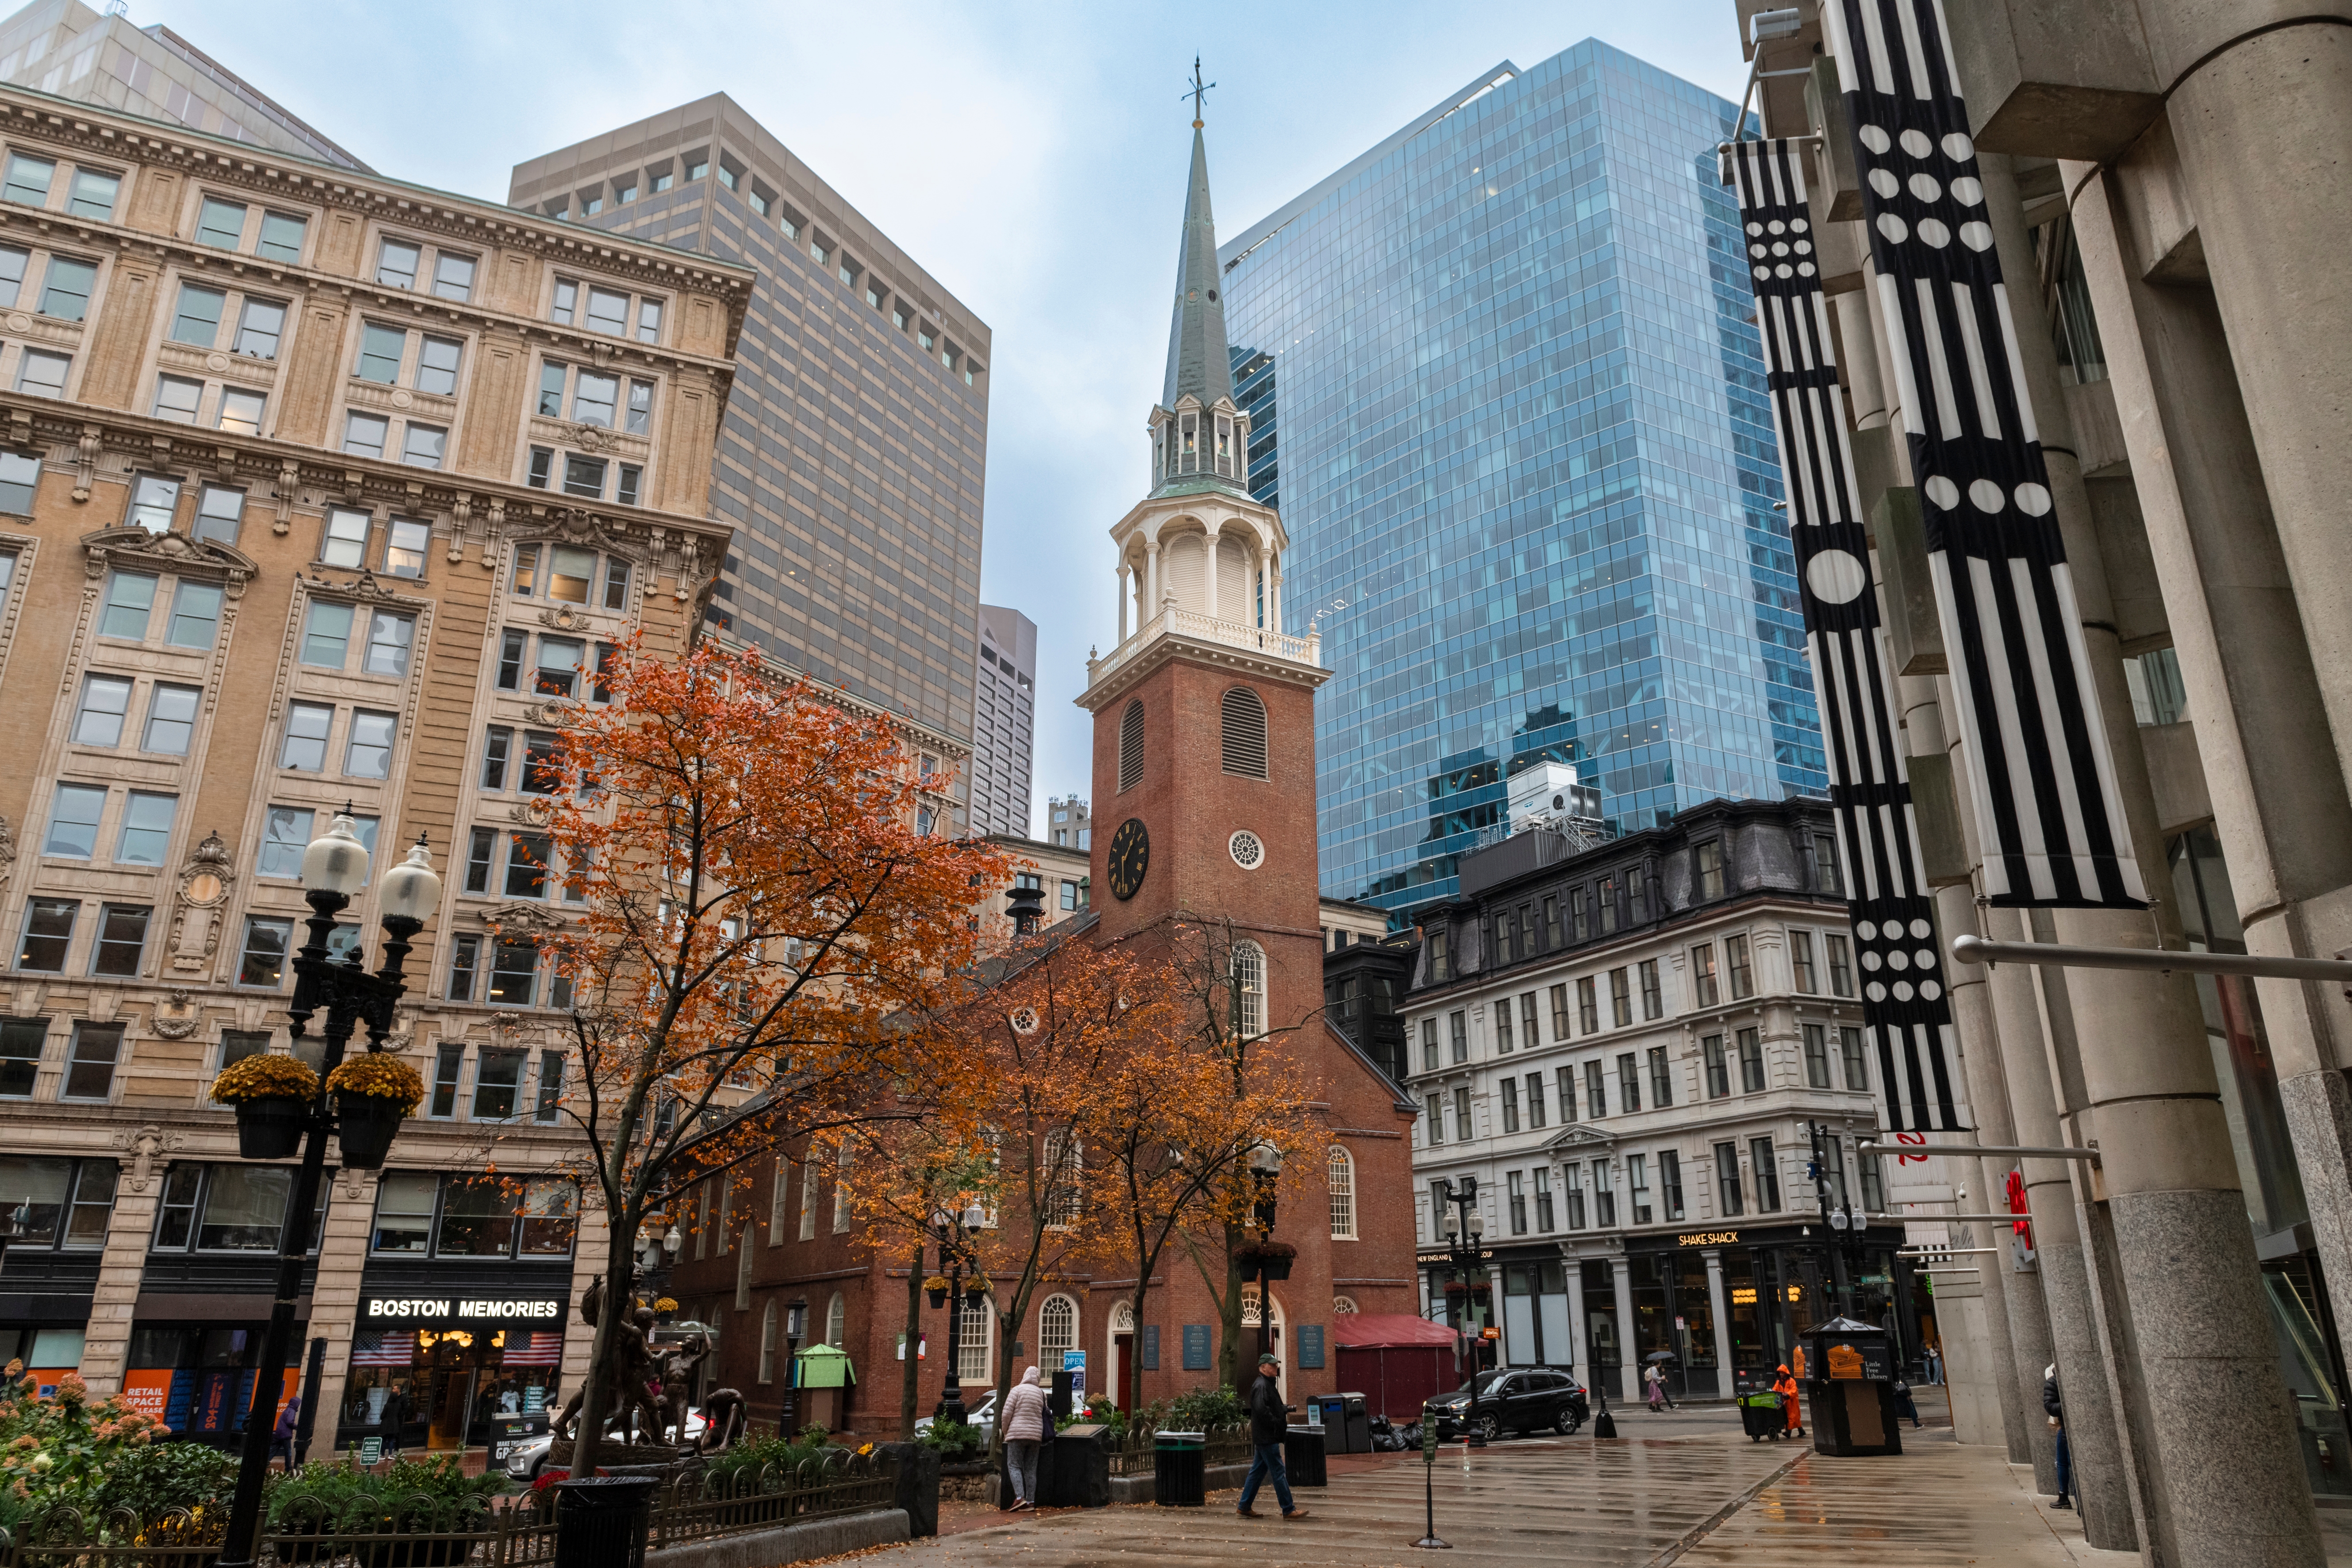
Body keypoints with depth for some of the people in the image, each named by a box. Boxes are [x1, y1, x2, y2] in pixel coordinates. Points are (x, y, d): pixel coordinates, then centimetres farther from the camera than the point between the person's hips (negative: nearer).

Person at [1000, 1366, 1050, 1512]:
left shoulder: (1017, 1390, -4)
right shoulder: (1042, 1393, 9)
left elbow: (1007, 1412, -8)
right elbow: (1045, 1415, 6)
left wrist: (1005, 1431, 5)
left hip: (1017, 1433, -4)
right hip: (1036, 1434, 4)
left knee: (1014, 1466, 0)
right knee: (1031, 1469, 9)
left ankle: (1020, 1497, -16)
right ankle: (1031, 1501, 5)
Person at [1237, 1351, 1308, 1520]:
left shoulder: (1269, 1385, 19)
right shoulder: (1261, 1386, -15)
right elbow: (1261, 1410, -26)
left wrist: (1284, 1409, 4)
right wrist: (1277, 1424, -19)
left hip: (1265, 1438, 11)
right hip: (1267, 1437, -11)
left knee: (1257, 1472, 13)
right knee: (1279, 1473, -6)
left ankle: (1244, 1507, 18)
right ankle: (1289, 1510, -3)